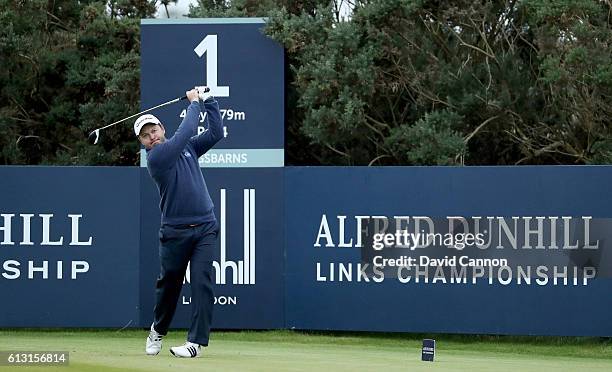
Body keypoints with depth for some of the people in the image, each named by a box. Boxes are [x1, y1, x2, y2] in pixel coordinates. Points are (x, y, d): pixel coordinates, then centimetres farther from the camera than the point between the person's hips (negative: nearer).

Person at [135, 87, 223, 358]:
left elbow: (216, 132, 9)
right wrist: (194, 103, -4)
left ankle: (196, 341, -13)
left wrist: (208, 100, 2)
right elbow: (185, 133, -16)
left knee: (201, 281, -10)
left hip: (205, 226, 3)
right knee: (168, 283, 9)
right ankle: (158, 330, 35)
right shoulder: (155, 158, -9)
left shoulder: (187, 148, 11)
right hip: (175, 231, -3)